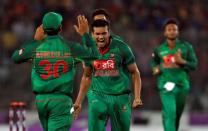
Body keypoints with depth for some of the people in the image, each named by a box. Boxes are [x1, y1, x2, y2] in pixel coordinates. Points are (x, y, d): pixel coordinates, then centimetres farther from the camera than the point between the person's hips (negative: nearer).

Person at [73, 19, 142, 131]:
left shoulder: (121, 48, -7)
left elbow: (134, 73, 0)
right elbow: (86, 77, 16)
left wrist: (137, 97, -10)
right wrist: (78, 102, 16)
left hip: (120, 96, -1)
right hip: (98, 96, 1)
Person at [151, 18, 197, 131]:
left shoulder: (186, 47, 3)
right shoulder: (159, 49, 6)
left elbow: (194, 65, 2)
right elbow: (154, 62, 24)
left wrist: (182, 61, -15)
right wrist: (156, 68, 2)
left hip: (181, 85, 2)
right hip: (166, 85, -2)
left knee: (177, 114, 13)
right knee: (170, 113, -17)